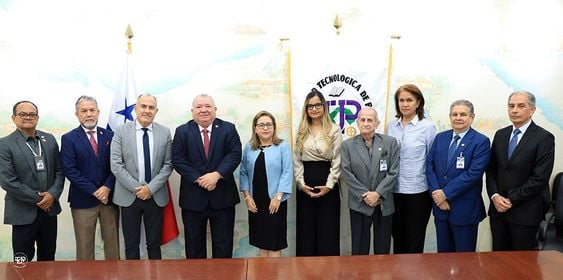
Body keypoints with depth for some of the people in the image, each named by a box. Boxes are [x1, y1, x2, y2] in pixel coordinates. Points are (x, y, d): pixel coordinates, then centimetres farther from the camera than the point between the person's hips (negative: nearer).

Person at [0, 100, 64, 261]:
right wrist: (37, 199, -13)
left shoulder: (49, 139, 6)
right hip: (23, 212, -4)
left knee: (48, 257, 17)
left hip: (49, 208, 4)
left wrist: (53, 194, -9)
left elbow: (59, 170, 7)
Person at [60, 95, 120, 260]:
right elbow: (70, 170, -8)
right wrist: (94, 191, -13)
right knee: (84, 246, 7)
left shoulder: (109, 136, 7)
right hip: (83, 200, -2)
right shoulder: (69, 139, 0)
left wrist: (107, 187, -12)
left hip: (109, 197, 2)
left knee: (112, 242, 10)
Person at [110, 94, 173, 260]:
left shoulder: (165, 133, 2)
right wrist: (136, 188, -12)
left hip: (155, 196, 1)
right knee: (131, 245, 9)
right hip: (129, 196, -1)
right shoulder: (121, 131, -2)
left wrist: (151, 188, -11)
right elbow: (116, 165, -7)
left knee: (154, 244, 11)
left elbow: (168, 165, -1)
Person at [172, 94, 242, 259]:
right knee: (194, 245, 13)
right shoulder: (182, 131, 3)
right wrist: (198, 179, -16)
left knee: (223, 245, 9)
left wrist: (217, 174, -20)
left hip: (222, 197, 0)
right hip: (193, 198, 0)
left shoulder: (228, 129, 3)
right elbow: (178, 160, -5)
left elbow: (235, 155, -7)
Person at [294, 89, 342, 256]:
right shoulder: (302, 132, 9)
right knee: (306, 228, 8)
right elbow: (296, 160, 7)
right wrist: (301, 183, -5)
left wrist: (329, 185, -12)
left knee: (328, 228, 3)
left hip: (327, 182, -3)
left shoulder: (334, 130, -2)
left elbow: (337, 161, -4)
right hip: (305, 184, 3)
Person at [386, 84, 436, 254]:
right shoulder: (391, 126, 5)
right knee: (397, 237, 15)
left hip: (418, 191, -3)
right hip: (394, 191, 4)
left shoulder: (427, 127, -5)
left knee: (414, 240, 8)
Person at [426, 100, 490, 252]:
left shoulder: (481, 141, -8)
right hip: (440, 206, 4)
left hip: (465, 210, -4)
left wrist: (446, 193, -17)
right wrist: (436, 193, -10)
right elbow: (429, 165, 3)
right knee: (443, 253, 16)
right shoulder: (440, 138, 8)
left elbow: (473, 173, -17)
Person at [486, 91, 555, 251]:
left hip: (525, 212, -4)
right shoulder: (500, 135, 9)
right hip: (498, 207, 5)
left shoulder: (544, 138, -8)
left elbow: (540, 178, -14)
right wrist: (494, 196, -5)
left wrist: (511, 200, -13)